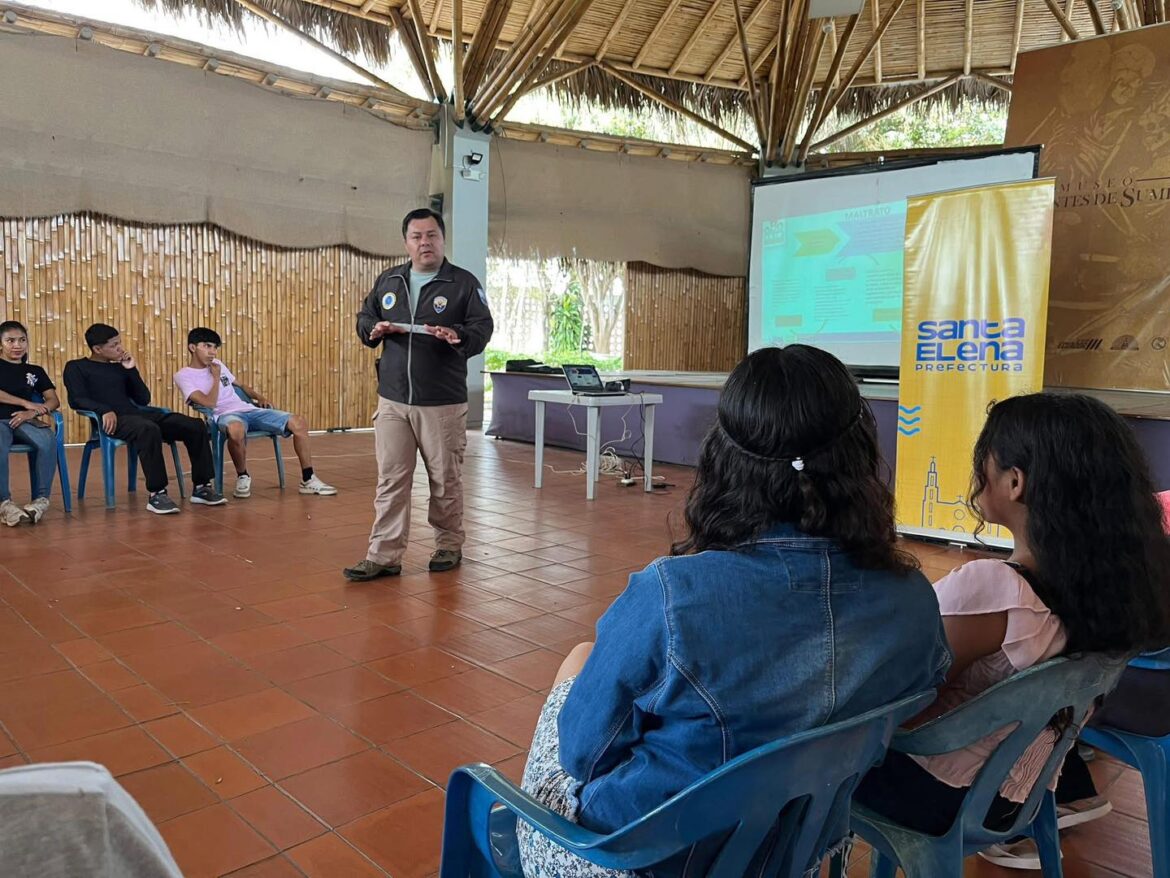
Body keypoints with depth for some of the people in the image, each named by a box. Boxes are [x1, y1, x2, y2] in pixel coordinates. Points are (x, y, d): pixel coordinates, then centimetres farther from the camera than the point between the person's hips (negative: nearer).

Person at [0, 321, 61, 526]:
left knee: (48, 440, -33)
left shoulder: (35, 371, 22)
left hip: (23, 420, 2)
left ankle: (41, 498, -29)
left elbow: (54, 401, 9)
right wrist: (26, 403, -7)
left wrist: (33, 412, -10)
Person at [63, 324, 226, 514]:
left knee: (194, 426, -12)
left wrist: (132, 370, 9)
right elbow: (77, 399, -6)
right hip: (113, 421, -6)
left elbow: (144, 400, 17)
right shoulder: (76, 367, 10)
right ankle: (156, 494, -37)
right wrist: (105, 410, -23)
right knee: (149, 430, -40)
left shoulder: (119, 368, 25)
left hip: (137, 415, 6)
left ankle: (202, 487, -8)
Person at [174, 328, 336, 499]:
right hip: (225, 415, -6)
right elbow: (209, 403, -13)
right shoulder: (183, 376, 0)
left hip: (249, 409, 6)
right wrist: (216, 377, -4)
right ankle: (242, 477, -16)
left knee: (299, 422, -12)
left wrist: (258, 397, 15)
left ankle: (308, 480, -7)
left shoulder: (217, 364, 20)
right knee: (236, 430, -46)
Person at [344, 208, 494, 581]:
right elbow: (364, 317, 19)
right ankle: (384, 556, 8)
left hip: (443, 403, -3)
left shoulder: (464, 283, -1)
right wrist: (374, 329, -5)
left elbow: (483, 328, -8)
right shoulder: (387, 281, 12)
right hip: (392, 400, 3)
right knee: (390, 480, 3)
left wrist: (459, 336, -29)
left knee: (445, 479, 8)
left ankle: (449, 545, 26)